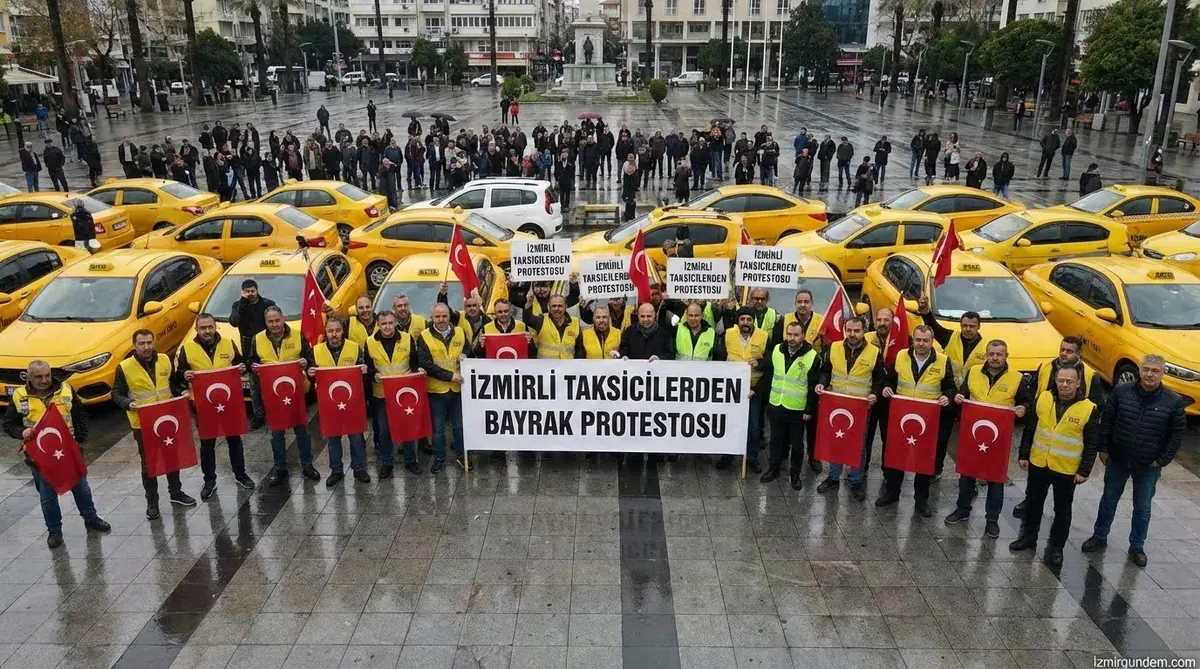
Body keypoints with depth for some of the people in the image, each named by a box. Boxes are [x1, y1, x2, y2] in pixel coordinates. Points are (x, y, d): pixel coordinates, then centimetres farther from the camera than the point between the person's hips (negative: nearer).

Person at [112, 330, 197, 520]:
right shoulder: (125, 367, -11)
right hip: (142, 423, -4)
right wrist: (128, 404, -24)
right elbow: (116, 394, -5)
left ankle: (176, 492, 34)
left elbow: (174, 384, 14)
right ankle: (152, 502, 19)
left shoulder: (165, 360, 1)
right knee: (148, 462, 7)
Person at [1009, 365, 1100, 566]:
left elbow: (1092, 444, -7)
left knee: (1062, 511, 10)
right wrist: (1023, 455, 4)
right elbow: (1029, 429, 4)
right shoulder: (1043, 399, -4)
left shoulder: (1089, 409, -12)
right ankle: (1028, 536, 33)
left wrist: (1084, 471, -8)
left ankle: (1056, 546, 24)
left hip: (1067, 470, -2)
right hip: (1038, 464, 3)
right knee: (1034, 503, 17)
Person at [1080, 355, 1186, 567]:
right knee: (1109, 500, 16)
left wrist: (1162, 461, -6)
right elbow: (1106, 421, -1)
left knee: (1142, 507, 13)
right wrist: (1103, 448, -2)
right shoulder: (1121, 391, -9)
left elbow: (1177, 433, -4)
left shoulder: (1173, 401, -12)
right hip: (1117, 459, 1)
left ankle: (1137, 546, 30)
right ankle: (1099, 537, 32)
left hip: (1148, 466, -1)